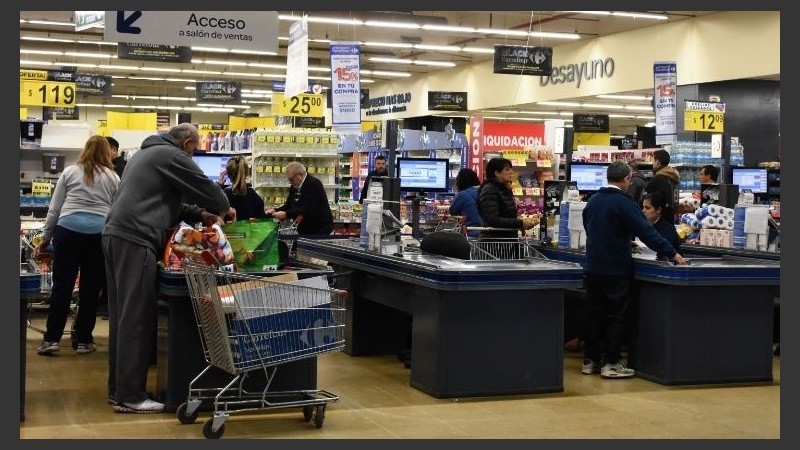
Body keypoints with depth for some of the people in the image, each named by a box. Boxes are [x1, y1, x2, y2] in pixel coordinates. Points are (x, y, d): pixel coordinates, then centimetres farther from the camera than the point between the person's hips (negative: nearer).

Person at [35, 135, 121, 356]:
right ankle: (83, 340, 12)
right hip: (99, 233, 0)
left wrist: (45, 237, 15)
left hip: (68, 229, 0)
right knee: (91, 288, 6)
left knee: (62, 285, 4)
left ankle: (51, 338, 4)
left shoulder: (69, 172, 11)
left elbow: (54, 209, 9)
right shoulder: (113, 177, 11)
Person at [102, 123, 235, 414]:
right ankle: (129, 396, -8)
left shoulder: (145, 153, 27)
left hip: (115, 235, 10)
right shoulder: (171, 156, -4)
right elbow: (204, 187, 0)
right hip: (135, 240, -10)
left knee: (122, 315, 12)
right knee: (137, 318, -8)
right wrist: (224, 208, 19)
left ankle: (118, 388, 17)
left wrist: (200, 214, 26)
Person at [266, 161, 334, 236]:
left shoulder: (314, 184, -17)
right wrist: (275, 210, -5)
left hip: (320, 230, -8)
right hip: (304, 230, 8)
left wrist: (286, 214, -26)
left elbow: (308, 209, -25)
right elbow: (288, 205, 15)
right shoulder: (294, 187, 9)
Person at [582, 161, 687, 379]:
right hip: (616, 270, -6)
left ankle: (590, 361, 17)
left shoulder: (592, 201, 7)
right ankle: (610, 363, 3)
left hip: (593, 268, 7)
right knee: (617, 316, 2)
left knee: (595, 314, 13)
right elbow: (646, 232, -20)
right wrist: (672, 254, -18)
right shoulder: (623, 203, -15)